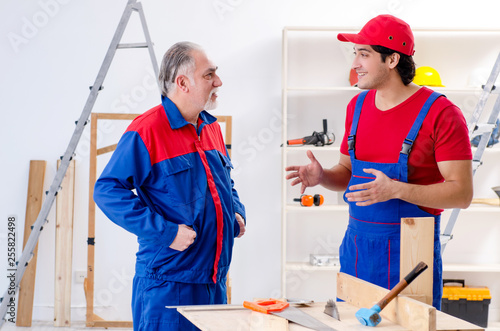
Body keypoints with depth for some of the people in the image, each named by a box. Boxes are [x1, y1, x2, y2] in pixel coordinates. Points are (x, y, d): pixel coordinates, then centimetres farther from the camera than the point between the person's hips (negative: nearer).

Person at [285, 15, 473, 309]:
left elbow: (462, 193, -15)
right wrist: (322, 176, -4)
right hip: (357, 246, 6)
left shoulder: (440, 113, -12)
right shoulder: (358, 106, 8)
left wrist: (396, 189, -25)